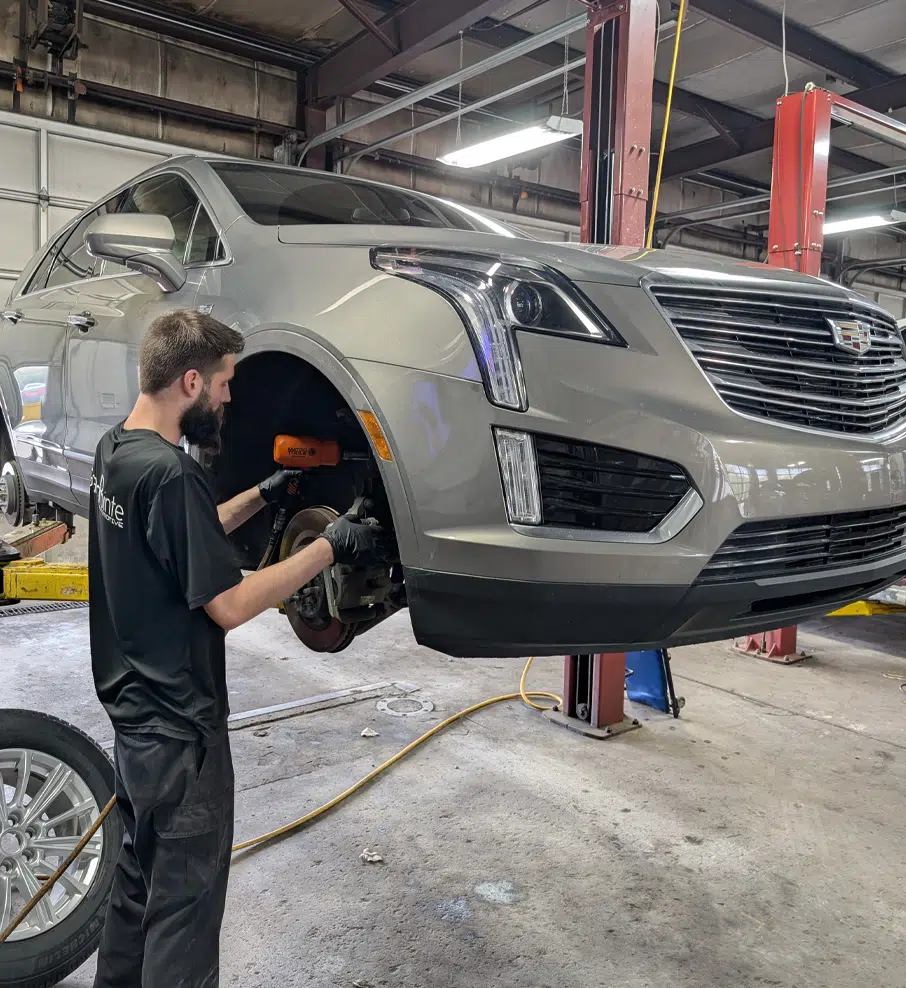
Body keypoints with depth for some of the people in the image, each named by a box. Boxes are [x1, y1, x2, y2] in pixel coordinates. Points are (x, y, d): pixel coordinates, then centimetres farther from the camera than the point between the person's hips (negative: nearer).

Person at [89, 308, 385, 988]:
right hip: (181, 725, -10)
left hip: (134, 706, 10)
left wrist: (264, 494, 12)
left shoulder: (115, 449, 4)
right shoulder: (170, 473, -26)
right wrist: (330, 547, -18)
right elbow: (229, 605, -24)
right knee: (184, 898, 6)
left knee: (141, 874, 25)